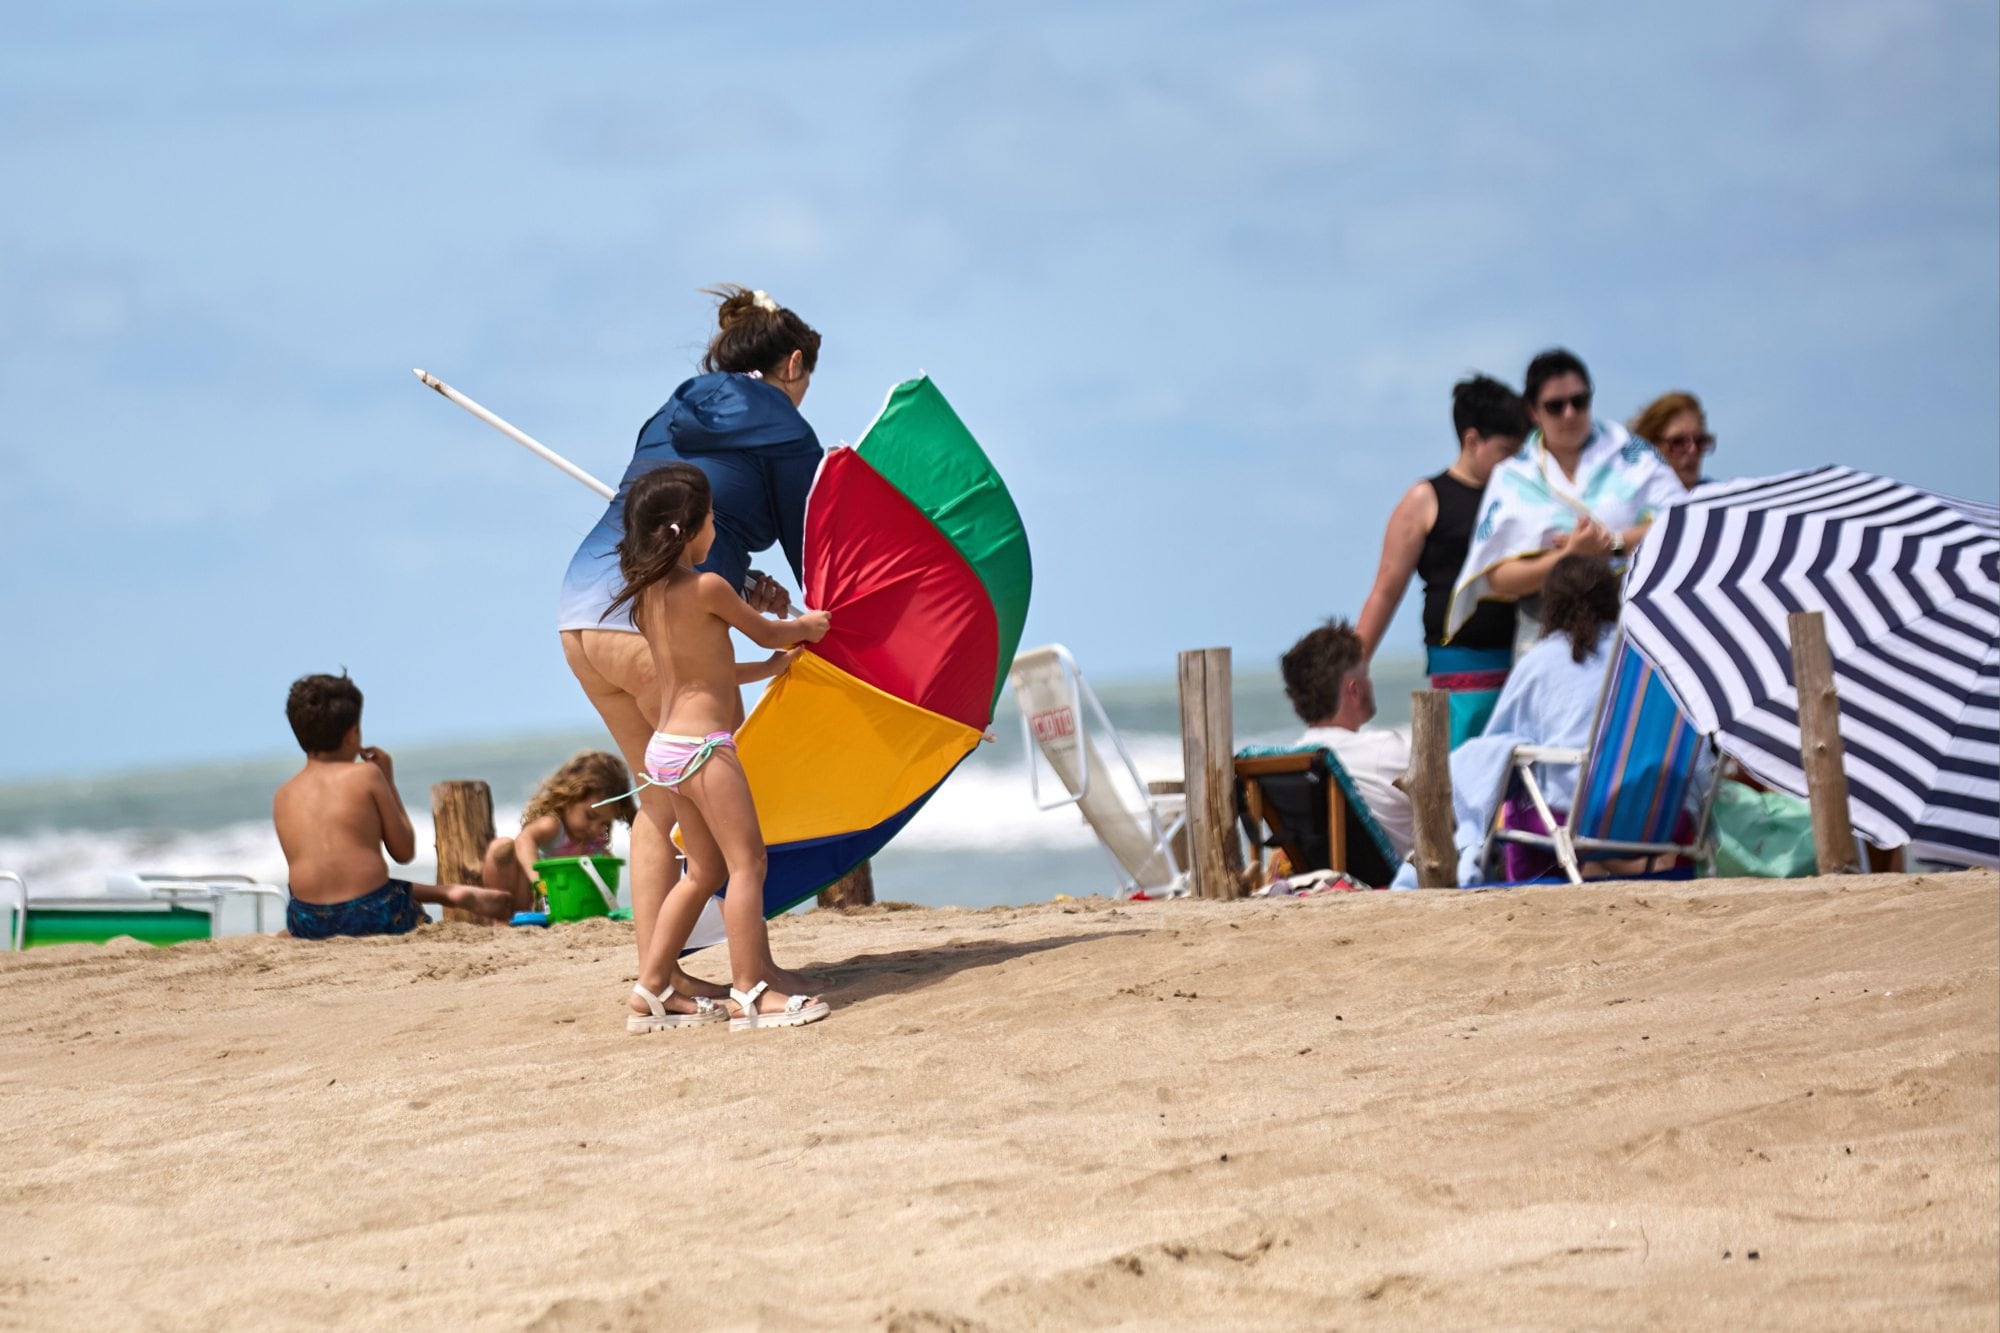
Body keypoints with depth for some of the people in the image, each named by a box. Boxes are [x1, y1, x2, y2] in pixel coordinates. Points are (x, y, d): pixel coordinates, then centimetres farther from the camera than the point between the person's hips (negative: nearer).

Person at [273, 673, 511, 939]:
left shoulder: (283, 797, 12)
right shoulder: (366, 775, 1)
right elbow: (404, 851, 6)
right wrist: (389, 781, 15)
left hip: (308, 925, 4)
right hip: (371, 915, -4)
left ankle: (448, 893, 24)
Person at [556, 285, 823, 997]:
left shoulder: (671, 419, 25)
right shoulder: (782, 431, 5)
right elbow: (813, 551, 10)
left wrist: (740, 587, 17)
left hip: (581, 611, 7)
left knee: (661, 794, 18)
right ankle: (756, 970, 7)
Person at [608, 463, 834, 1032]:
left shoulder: (646, 596, 12)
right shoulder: (708, 588, -12)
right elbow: (764, 632, 4)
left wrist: (769, 666, 29)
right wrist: (806, 626, 24)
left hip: (665, 749, 9)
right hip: (703, 745, -9)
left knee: (704, 870, 15)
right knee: (746, 862, -6)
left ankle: (653, 990, 14)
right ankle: (751, 993, -10)